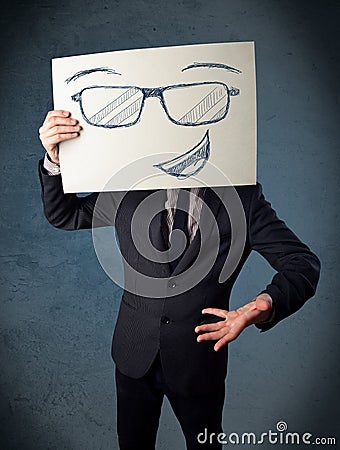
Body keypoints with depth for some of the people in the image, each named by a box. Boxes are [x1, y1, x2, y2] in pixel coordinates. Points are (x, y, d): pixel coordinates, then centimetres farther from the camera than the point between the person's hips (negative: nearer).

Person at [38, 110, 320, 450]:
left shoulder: (242, 196, -13)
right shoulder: (132, 188, -8)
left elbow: (303, 264, -12)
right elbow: (64, 215, 0)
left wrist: (264, 305, -33)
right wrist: (54, 159, -19)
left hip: (200, 355, -1)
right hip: (135, 352, 2)